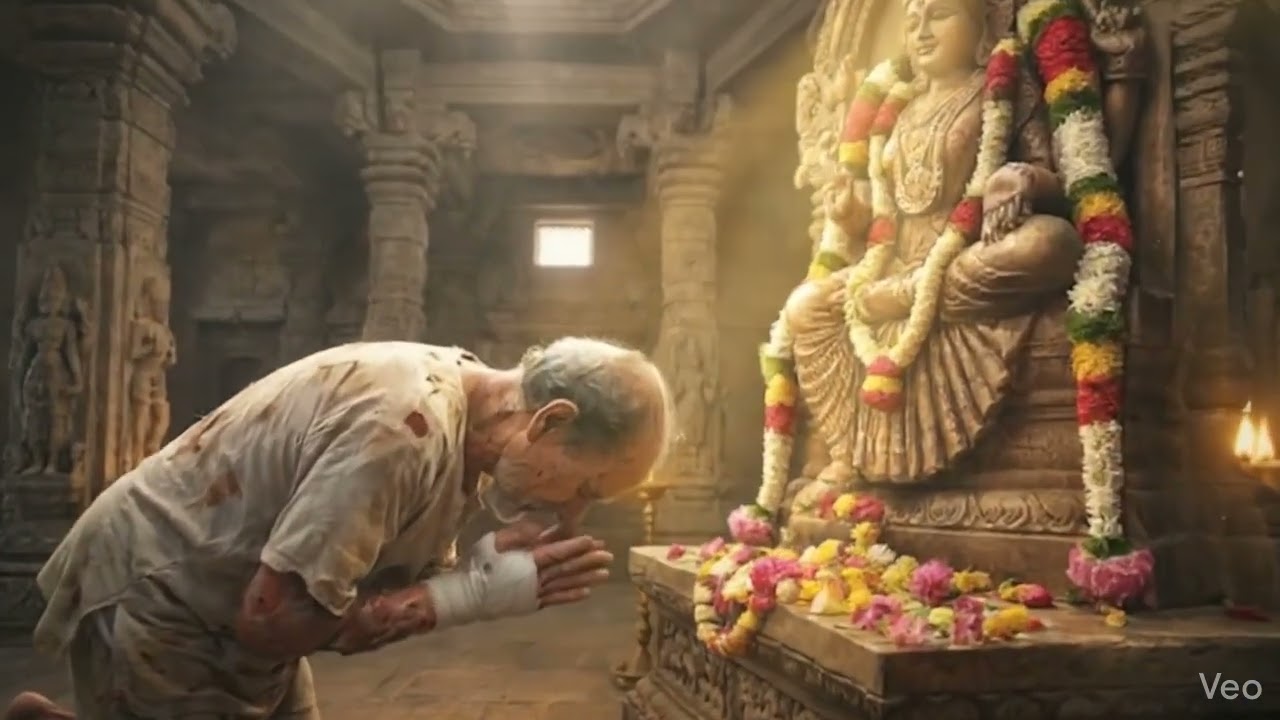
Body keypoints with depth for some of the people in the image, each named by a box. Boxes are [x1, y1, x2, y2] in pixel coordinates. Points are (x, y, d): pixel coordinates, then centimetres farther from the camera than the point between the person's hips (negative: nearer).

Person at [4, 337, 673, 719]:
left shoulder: (469, 409, -5)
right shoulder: (405, 428, -33)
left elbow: (387, 582, -3)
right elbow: (273, 618, -31)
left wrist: (488, 564, -22)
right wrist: (479, 588, -29)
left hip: (235, 606, 8)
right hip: (154, 597, -8)